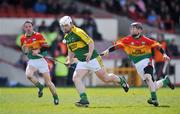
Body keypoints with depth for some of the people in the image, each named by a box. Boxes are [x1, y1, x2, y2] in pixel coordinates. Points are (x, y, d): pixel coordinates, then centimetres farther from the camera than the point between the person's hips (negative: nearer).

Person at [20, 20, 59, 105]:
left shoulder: (38, 35, -7)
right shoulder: (23, 38, 7)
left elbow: (45, 47, -12)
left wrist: (38, 51, -27)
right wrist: (25, 50, -1)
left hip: (41, 60, -3)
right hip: (31, 61, 3)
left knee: (48, 82, -2)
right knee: (28, 75, -27)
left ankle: (55, 97, 17)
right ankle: (40, 87, -1)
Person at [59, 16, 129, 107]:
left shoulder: (78, 32, -15)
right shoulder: (66, 37, 10)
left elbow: (91, 42, -20)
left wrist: (90, 53, -35)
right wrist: (69, 60, 10)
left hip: (92, 59, -7)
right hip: (82, 62, 7)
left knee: (105, 78, 4)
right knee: (76, 78, -16)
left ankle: (121, 80, 32)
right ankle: (84, 99, -22)